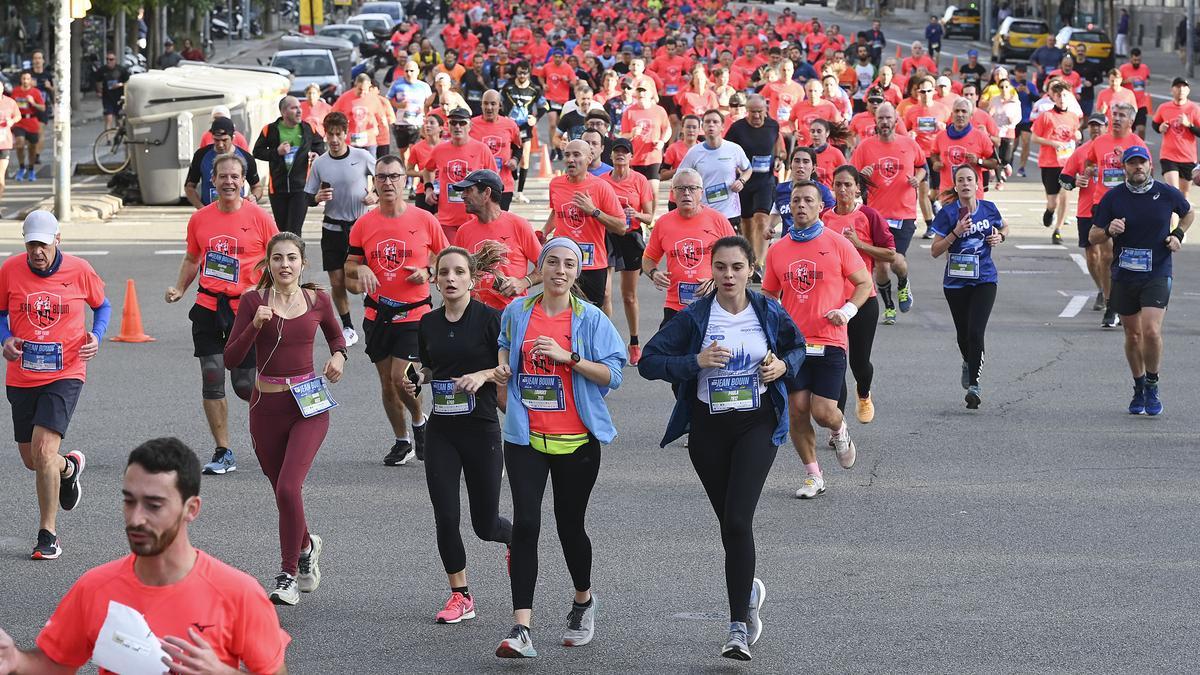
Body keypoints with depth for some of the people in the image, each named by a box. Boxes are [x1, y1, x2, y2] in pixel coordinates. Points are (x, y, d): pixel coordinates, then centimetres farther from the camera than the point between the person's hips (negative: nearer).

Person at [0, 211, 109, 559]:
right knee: (31, 460, 11)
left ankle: (48, 535, -7)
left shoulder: (79, 271, -5)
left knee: (43, 449, -19)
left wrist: (96, 336, -6)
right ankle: (70, 467, 49)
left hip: (65, 374, -3)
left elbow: (102, 306, 12)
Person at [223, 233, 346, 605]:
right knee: (283, 491, 14)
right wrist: (256, 325, -23)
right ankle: (306, 546, 44)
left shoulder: (317, 300, 0)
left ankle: (288, 574, -6)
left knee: (288, 488, -18)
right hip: (266, 407, 1)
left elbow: (335, 334, 22)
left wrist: (338, 355, 1)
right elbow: (231, 358, -9)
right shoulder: (253, 301, -4)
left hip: (308, 406, -1)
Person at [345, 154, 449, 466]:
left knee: (401, 379, -14)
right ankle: (402, 441, 26)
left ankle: (419, 421, 16)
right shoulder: (364, 224, 2)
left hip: (414, 314, -3)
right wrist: (360, 270, -11)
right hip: (377, 315, 3)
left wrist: (428, 272, -12)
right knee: (387, 383, 9)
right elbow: (350, 264, 11)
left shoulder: (425, 220, -4)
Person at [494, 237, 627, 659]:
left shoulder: (590, 319, -3)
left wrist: (568, 358, -19)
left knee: (570, 526, 10)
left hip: (576, 440, -1)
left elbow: (613, 374, -9)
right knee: (525, 524, -12)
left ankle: (583, 601, 40)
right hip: (526, 437, 1)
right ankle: (521, 629, -17)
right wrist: (502, 364, 8)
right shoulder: (517, 312, 6)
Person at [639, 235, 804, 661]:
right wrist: (695, 361, -21)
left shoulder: (769, 314, -1)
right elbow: (649, 362, -8)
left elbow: (797, 346, 18)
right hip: (708, 427, 2)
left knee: (737, 521, -15)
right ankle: (749, 592, 41)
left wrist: (784, 365, -4)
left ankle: (738, 626, -12)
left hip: (756, 425, -2)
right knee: (730, 523, 12)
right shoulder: (694, 318, -5)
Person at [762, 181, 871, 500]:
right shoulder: (777, 250, 8)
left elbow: (864, 283, 6)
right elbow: (769, 294, 19)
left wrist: (847, 311, -10)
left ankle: (840, 433, 27)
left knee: (823, 411, -9)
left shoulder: (837, 244, -1)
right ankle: (813, 476, 13)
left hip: (829, 342, -3)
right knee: (797, 410, -2)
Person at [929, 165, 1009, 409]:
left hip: (984, 280, 0)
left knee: (976, 332, -15)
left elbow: (1004, 227, 22)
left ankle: (973, 385, -13)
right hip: (956, 282, 0)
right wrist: (956, 232, -21)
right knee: (963, 334, 12)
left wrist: (1000, 236, -1)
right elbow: (935, 250, -8)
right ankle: (969, 364, 45)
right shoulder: (948, 213, -7)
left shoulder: (988, 208, 1)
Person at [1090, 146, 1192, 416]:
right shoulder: (1113, 197, -2)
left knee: (1151, 331, -17)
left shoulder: (1167, 193, -2)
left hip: (1157, 275, -2)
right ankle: (1139, 388, 29)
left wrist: (1178, 235, 3)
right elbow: (1093, 236, 3)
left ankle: (1152, 386, 3)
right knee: (1133, 335, 10)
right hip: (1124, 277, 2)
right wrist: (1109, 231, -18)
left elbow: (1189, 213, 20)